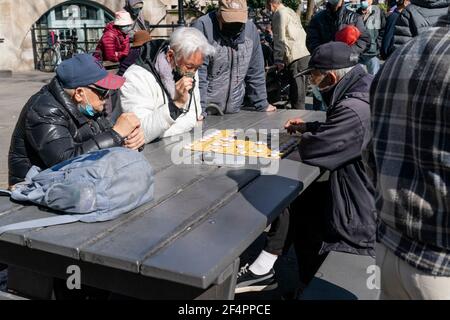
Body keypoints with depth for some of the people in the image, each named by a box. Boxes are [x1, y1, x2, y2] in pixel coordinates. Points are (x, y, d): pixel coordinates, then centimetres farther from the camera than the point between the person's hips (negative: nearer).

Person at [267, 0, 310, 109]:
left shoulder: (279, 14, -5)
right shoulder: (291, 11, 23)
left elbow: (280, 39, -10)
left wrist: (278, 60, -8)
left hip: (295, 57, -9)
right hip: (304, 54, 9)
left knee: (296, 95, -9)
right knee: (300, 93, 14)